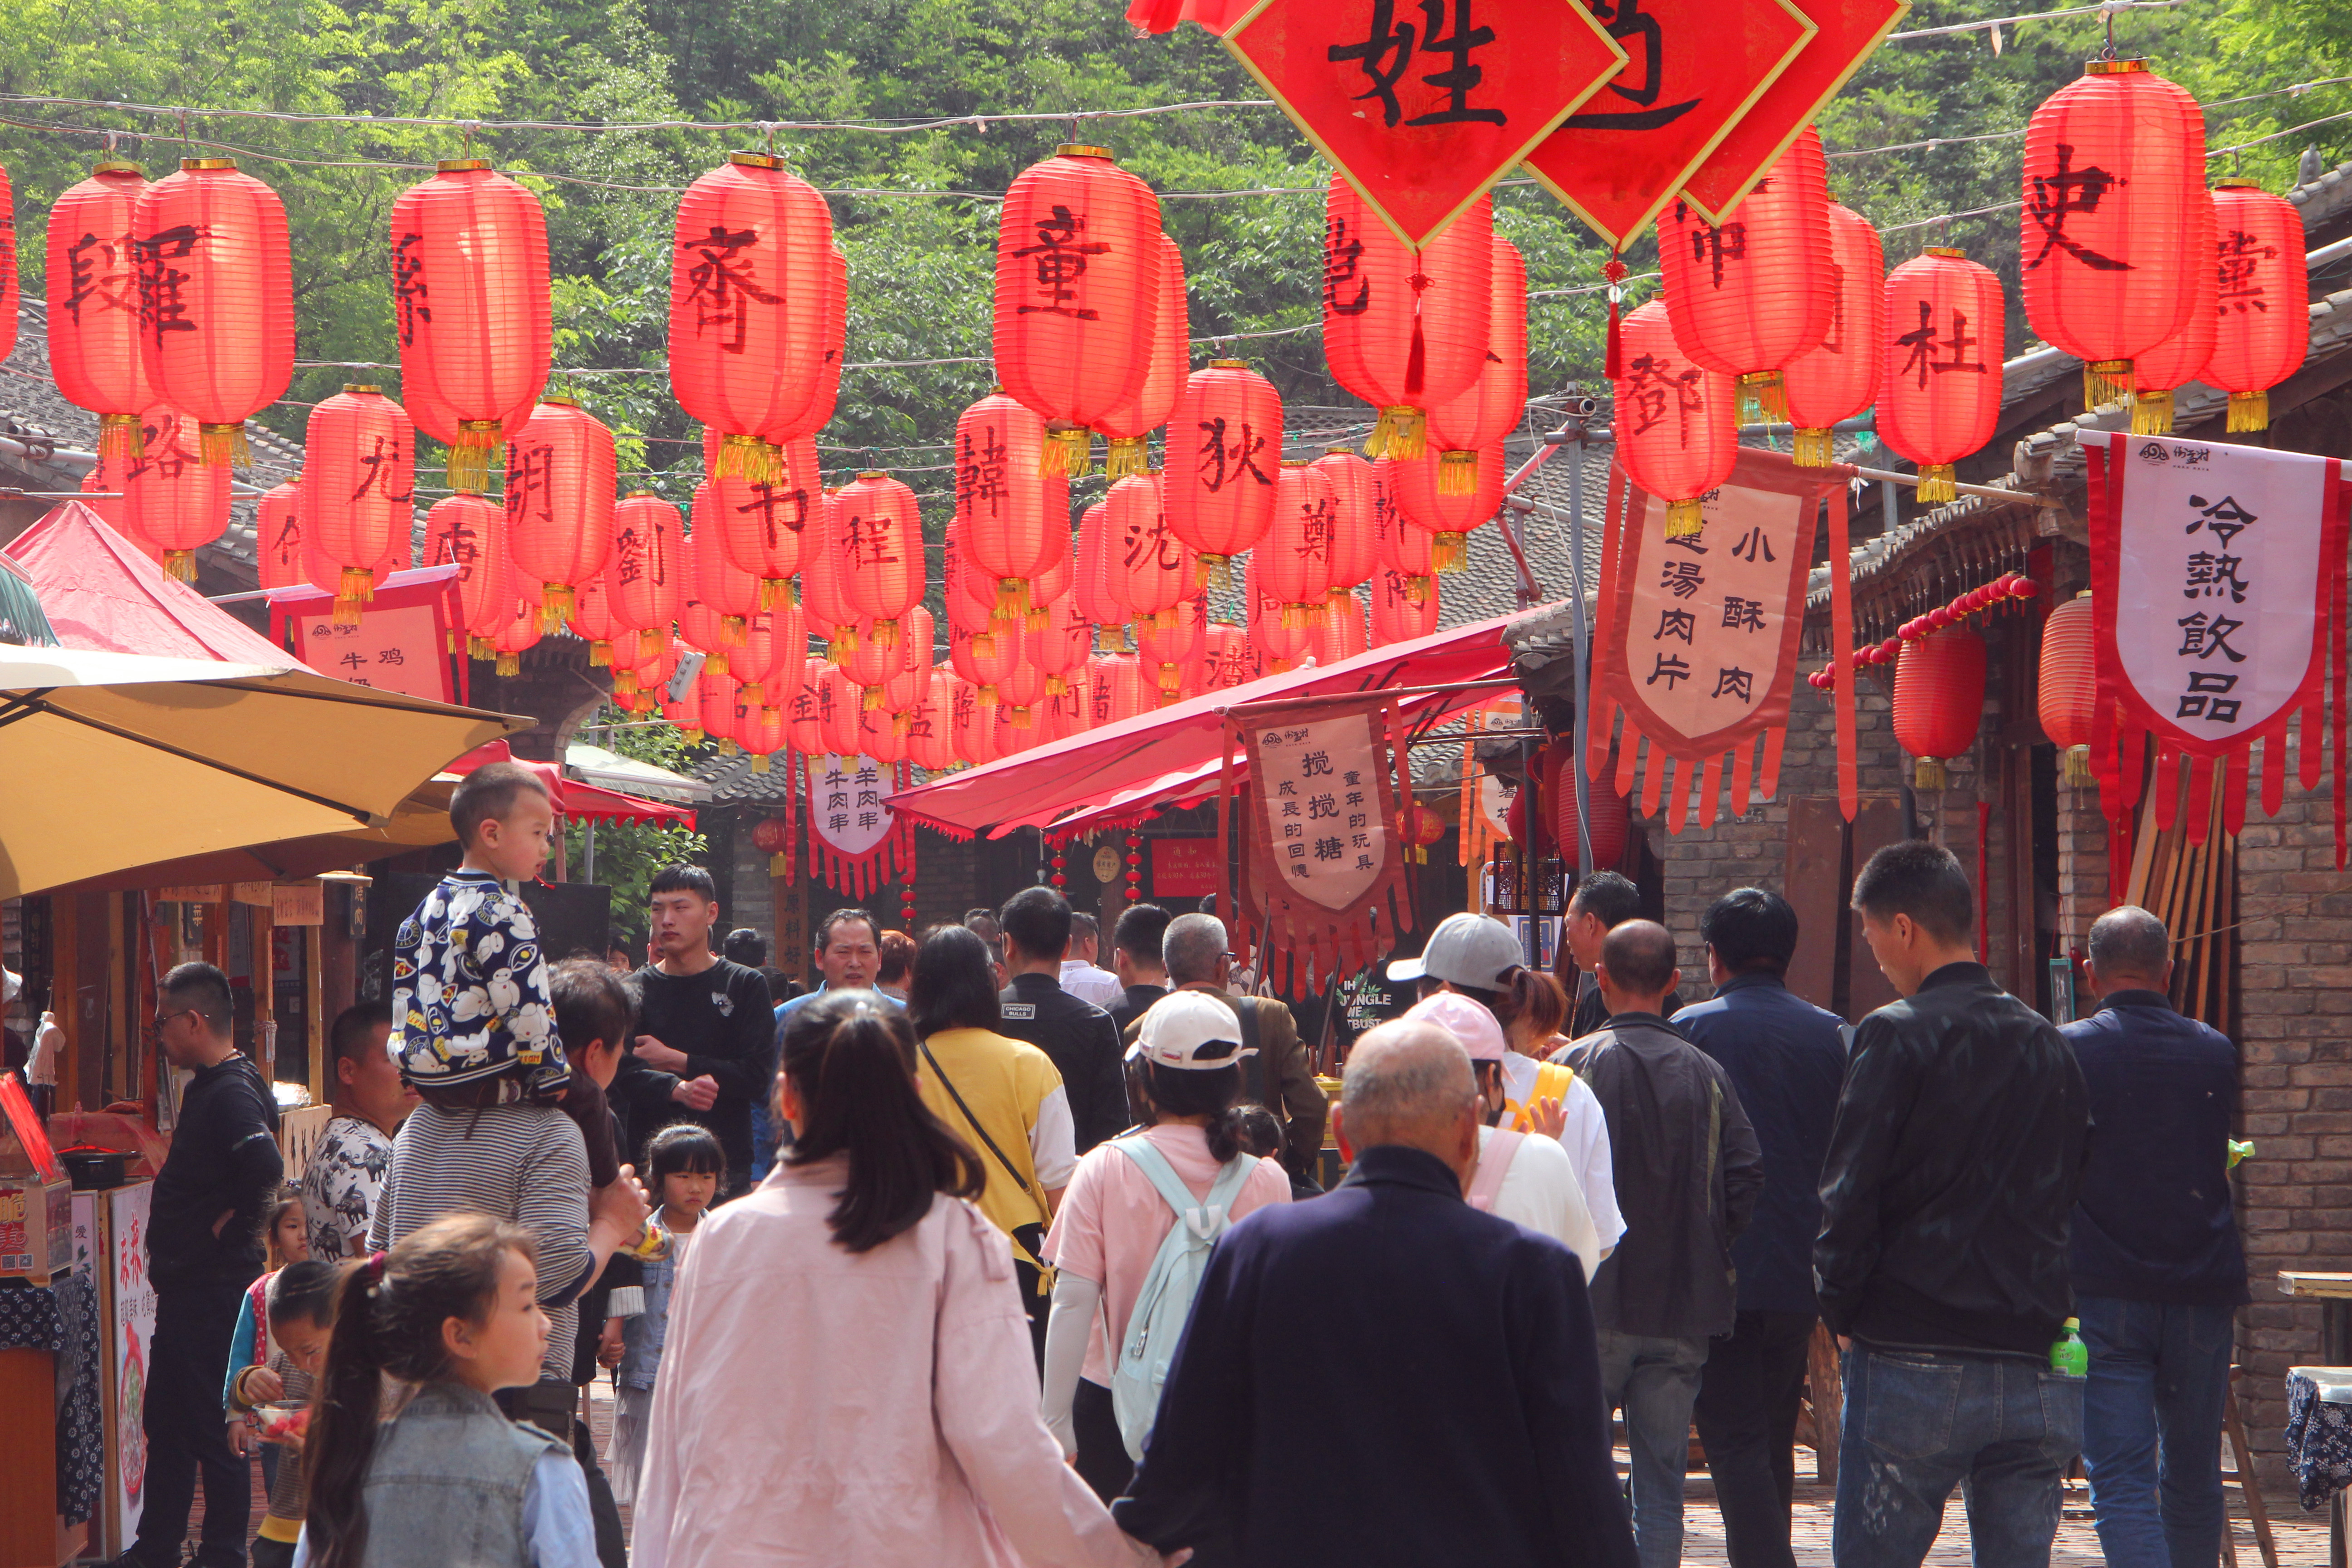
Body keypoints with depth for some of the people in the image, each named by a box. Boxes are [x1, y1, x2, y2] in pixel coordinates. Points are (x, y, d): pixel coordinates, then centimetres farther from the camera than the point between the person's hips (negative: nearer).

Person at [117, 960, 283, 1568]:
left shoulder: (232, 1093, -20)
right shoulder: (210, 1086, 13)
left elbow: (265, 1169, -35)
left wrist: (224, 1230, -22)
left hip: (214, 1285, -11)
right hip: (187, 1287, 11)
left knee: (215, 1427, -2)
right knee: (166, 1422, 16)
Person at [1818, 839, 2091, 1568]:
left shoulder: (1897, 1036, -7)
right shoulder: (2049, 1045, 12)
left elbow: (1849, 1195, -11)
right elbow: (2070, 1193, 16)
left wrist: (1841, 1309, 2)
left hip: (1913, 1365, -5)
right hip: (2034, 1365, 5)